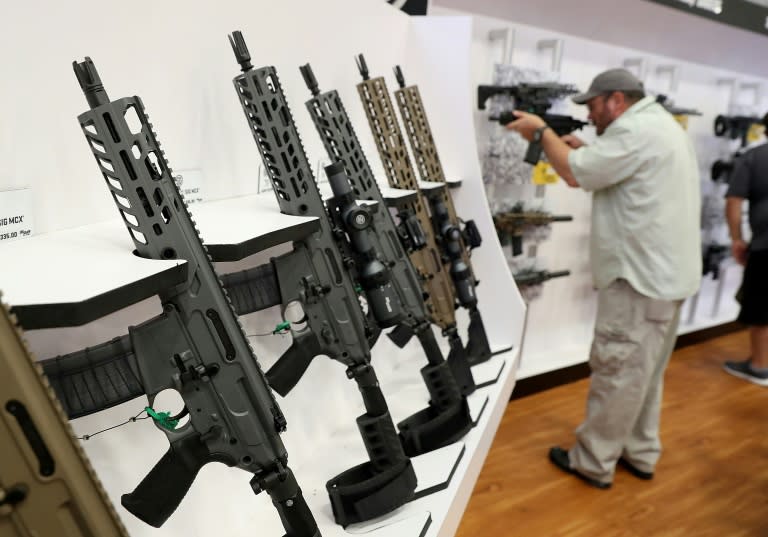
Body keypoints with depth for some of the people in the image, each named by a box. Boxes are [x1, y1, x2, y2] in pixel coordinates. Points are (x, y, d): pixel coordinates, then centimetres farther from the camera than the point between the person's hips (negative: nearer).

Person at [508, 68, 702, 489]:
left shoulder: (635, 130, -16)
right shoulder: (659, 125, 19)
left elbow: (576, 174, -18)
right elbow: (609, 173, 21)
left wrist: (542, 131, -5)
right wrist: (580, 148, 8)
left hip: (643, 274, -11)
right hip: (664, 271, 11)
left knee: (616, 371, -1)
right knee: (642, 371, 18)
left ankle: (593, 463, 11)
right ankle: (640, 453, 30)